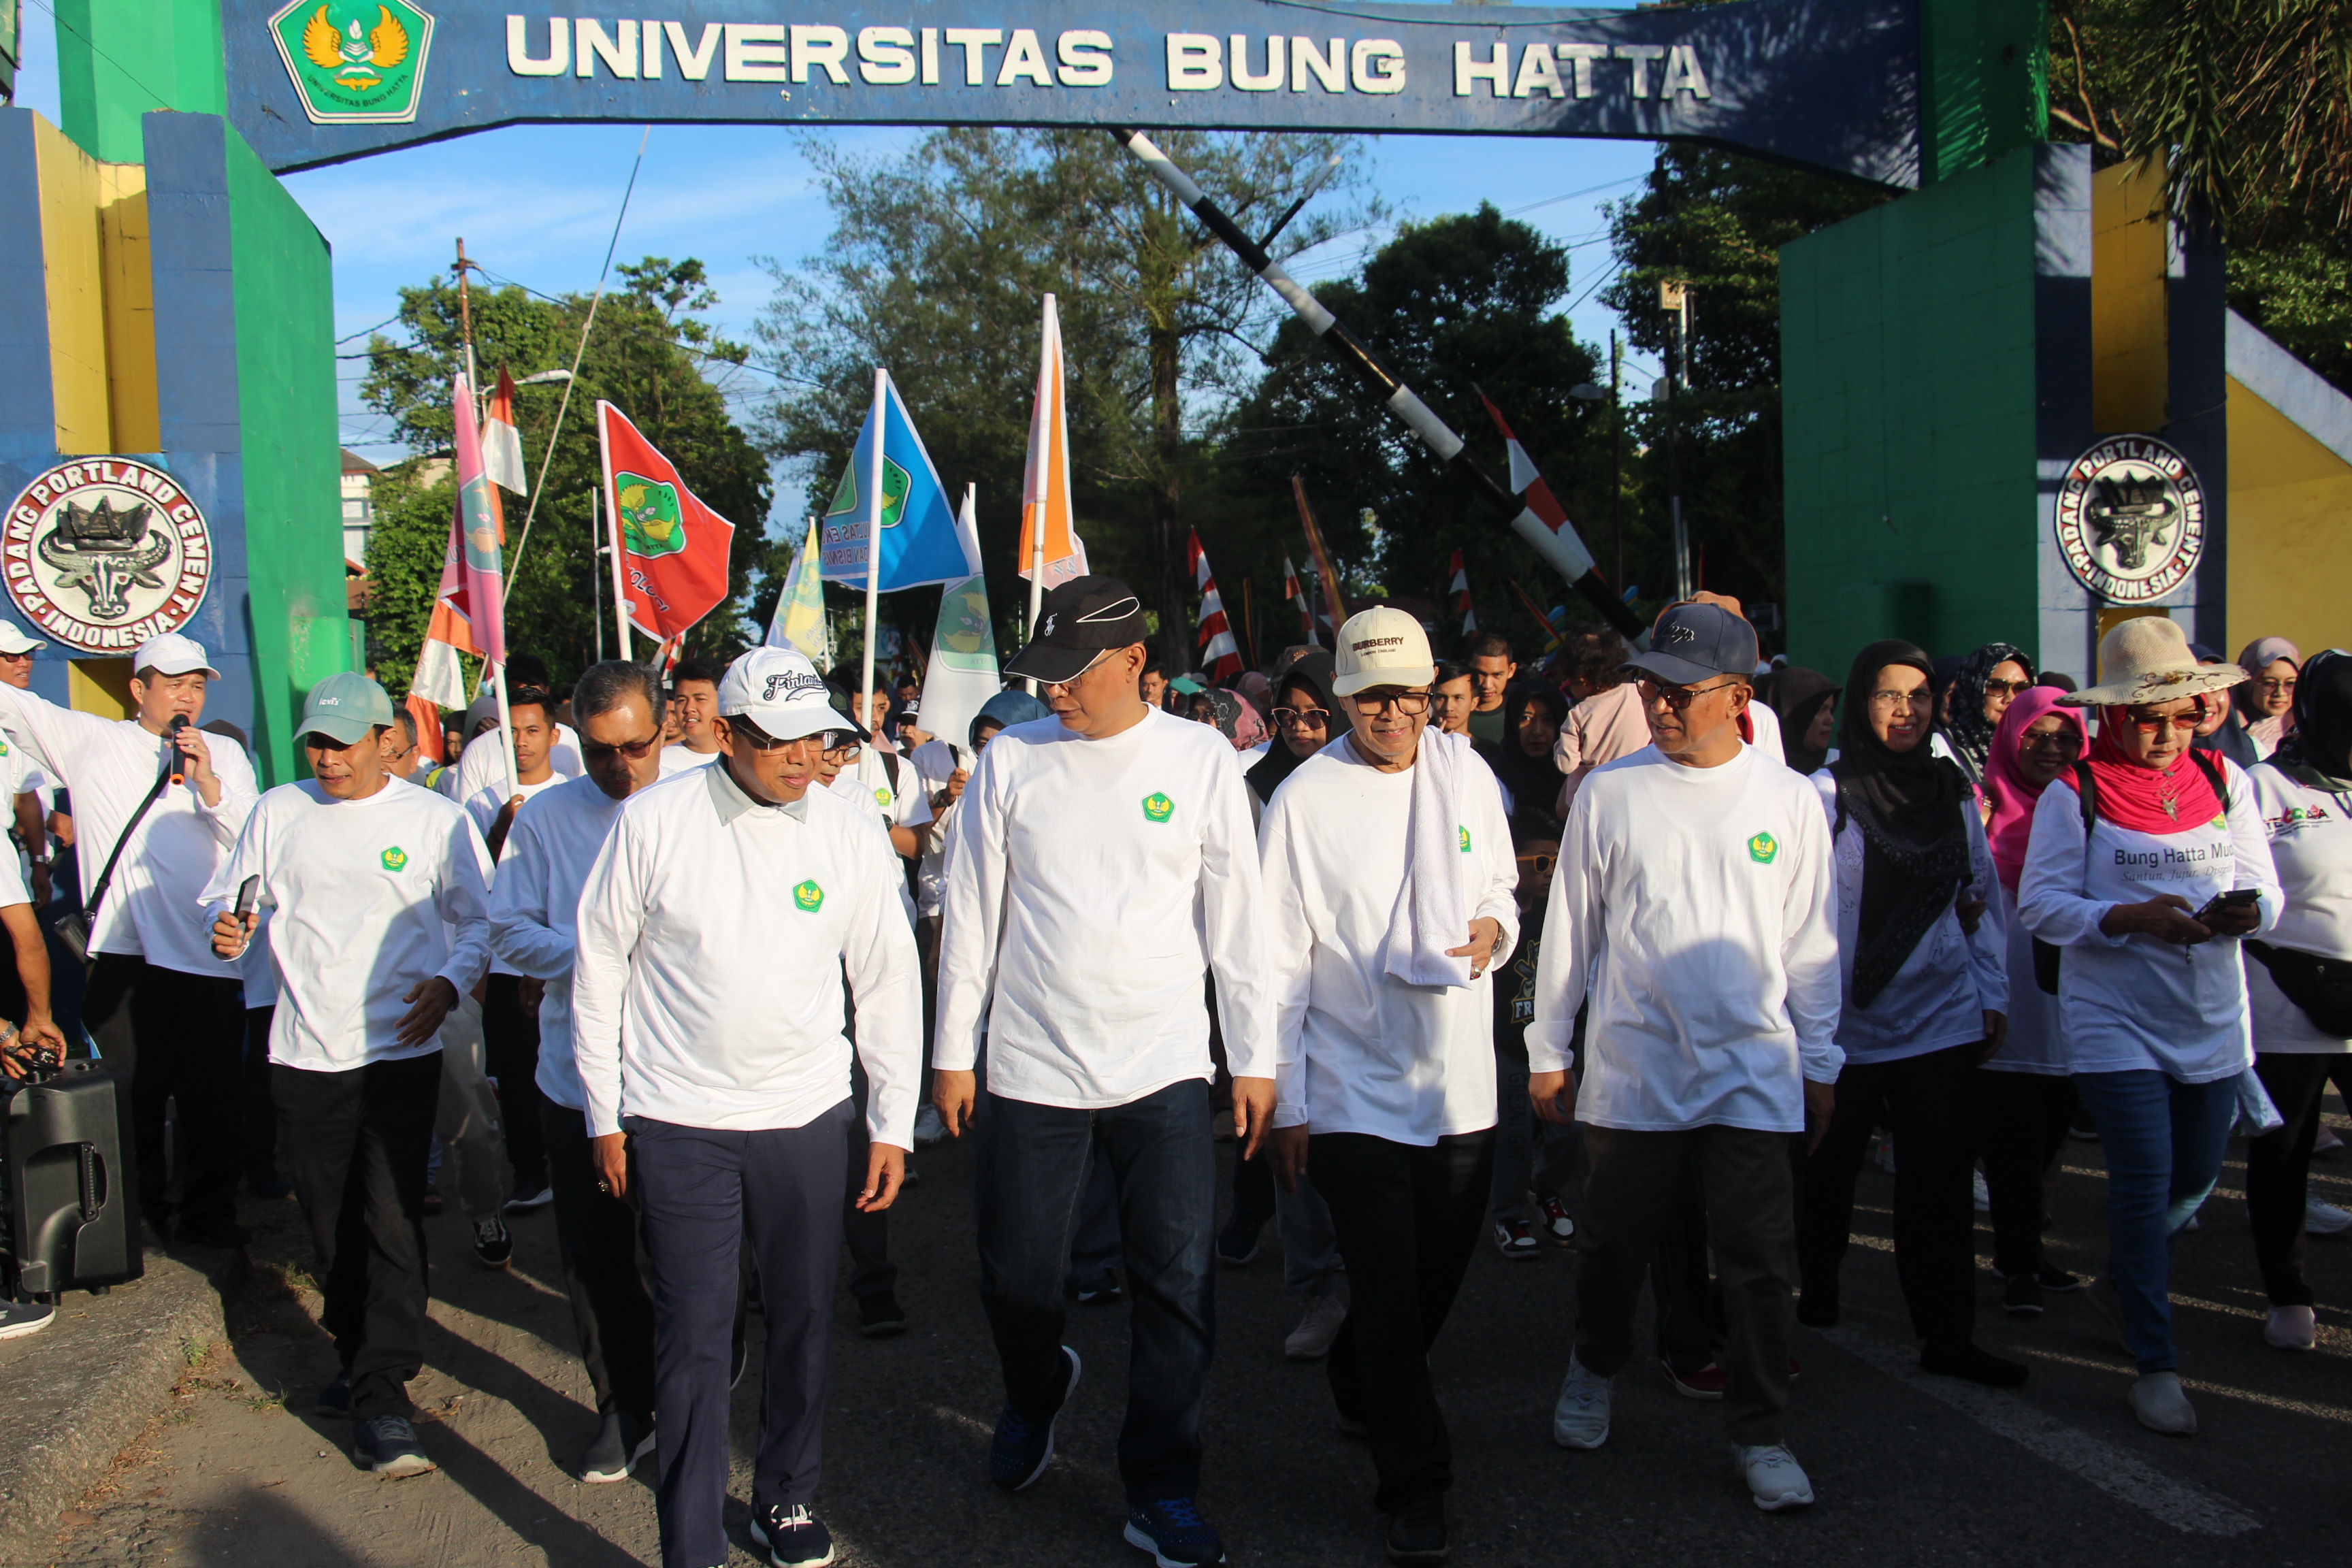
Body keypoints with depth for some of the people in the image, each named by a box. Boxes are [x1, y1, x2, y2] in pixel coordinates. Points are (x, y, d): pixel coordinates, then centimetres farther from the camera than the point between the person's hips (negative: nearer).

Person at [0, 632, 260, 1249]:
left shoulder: (224, 754, 10)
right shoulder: (88, 741, 8)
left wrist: (207, 784, -11)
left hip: (207, 951, 0)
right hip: (124, 952, 0)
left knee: (211, 1093, 5)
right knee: (134, 1093, 8)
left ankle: (209, 1211, 17)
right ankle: (140, 1210, 22)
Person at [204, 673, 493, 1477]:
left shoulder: (435, 820, 0)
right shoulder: (277, 813, 9)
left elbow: (481, 919, 2)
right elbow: (228, 902, 13)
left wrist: (451, 980, -15)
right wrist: (227, 931, -10)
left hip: (399, 1051, -3)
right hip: (304, 1054, 3)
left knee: (392, 1222, -8)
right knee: (330, 1224, 12)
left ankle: (382, 1396, -2)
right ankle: (357, 1356, 31)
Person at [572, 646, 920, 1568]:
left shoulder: (850, 834, -3)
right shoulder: (653, 822, -8)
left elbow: (888, 984, 5)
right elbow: (599, 970, 1)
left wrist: (893, 1126, 5)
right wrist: (605, 1118, 3)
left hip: (808, 1115, 2)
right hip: (678, 1121, -2)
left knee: (803, 1317, 14)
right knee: (692, 1335, 2)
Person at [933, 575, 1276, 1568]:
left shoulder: (1201, 759, -1)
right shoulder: (1012, 761, 1)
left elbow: (1237, 919, 2)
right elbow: (971, 915, 6)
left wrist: (1254, 1059, 1)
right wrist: (952, 1052, 6)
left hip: (1164, 1072, -1)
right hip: (1030, 1069, 1)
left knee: (1176, 1288, 1)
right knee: (1015, 1280, 10)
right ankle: (1036, 1391, 44)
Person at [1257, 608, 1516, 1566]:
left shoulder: (1466, 775, 3)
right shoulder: (1303, 801, -9)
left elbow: (1500, 887, 18)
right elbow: (1280, 965, -7)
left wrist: (1496, 927, -7)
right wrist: (1283, 1105, -6)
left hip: (1462, 1083, 5)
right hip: (1356, 1091, -4)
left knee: (1441, 1271, 17)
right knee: (1388, 1288, -1)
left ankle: (1361, 1387, 46)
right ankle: (1413, 1484, 17)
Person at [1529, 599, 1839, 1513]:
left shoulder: (1789, 800, 2)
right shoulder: (1609, 792, -1)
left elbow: (1811, 946, 9)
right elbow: (1570, 927, 5)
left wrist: (1820, 1064, 10)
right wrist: (1547, 1050, 7)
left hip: (1755, 1070, 0)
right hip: (1630, 1064, 0)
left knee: (1757, 1259, 2)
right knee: (1614, 1242, 11)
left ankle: (1759, 1435, 18)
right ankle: (1593, 1370, 37)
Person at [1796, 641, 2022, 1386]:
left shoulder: (1953, 791, 6)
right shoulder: (1826, 793, -8)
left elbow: (1983, 897, 12)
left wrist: (1993, 994, 7)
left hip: (1943, 1018, 3)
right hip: (1848, 1020, -3)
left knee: (1942, 1178, 2)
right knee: (1831, 1170, 13)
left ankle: (1947, 1333, 9)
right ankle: (1817, 1293, 34)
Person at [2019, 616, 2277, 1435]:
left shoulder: (2225, 781, 5)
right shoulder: (2074, 793, -7)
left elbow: (2267, 892, 6)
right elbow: (2040, 903, -11)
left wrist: (2249, 913, -18)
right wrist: (2133, 918, -25)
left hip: (2211, 1020, 5)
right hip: (2116, 1021, -5)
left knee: (2196, 1176, 16)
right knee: (2144, 1180, -7)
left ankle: (2123, 1280, 44)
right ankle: (2156, 1363, 4)